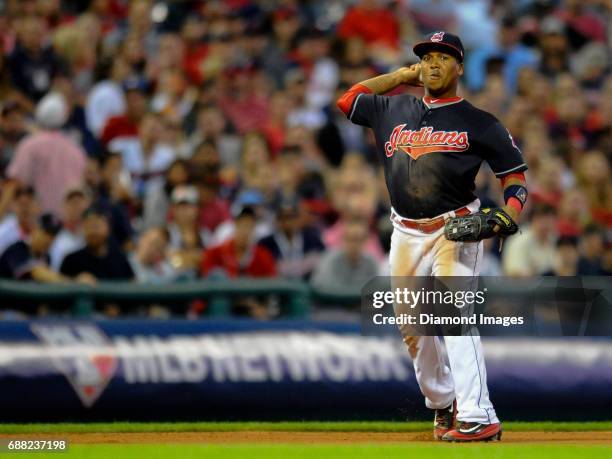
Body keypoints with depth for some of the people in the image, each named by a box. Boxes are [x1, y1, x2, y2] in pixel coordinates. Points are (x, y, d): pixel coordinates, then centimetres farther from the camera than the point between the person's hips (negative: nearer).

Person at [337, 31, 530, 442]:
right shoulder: (394, 111, 12)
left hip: (456, 230, -6)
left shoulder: (478, 123, -1)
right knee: (412, 327, 8)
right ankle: (443, 404, 30)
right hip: (407, 234, 6)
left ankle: (478, 418, -30)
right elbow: (347, 100, 23)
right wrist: (403, 76, 20)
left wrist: (509, 212, -20)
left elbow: (515, 174, 0)